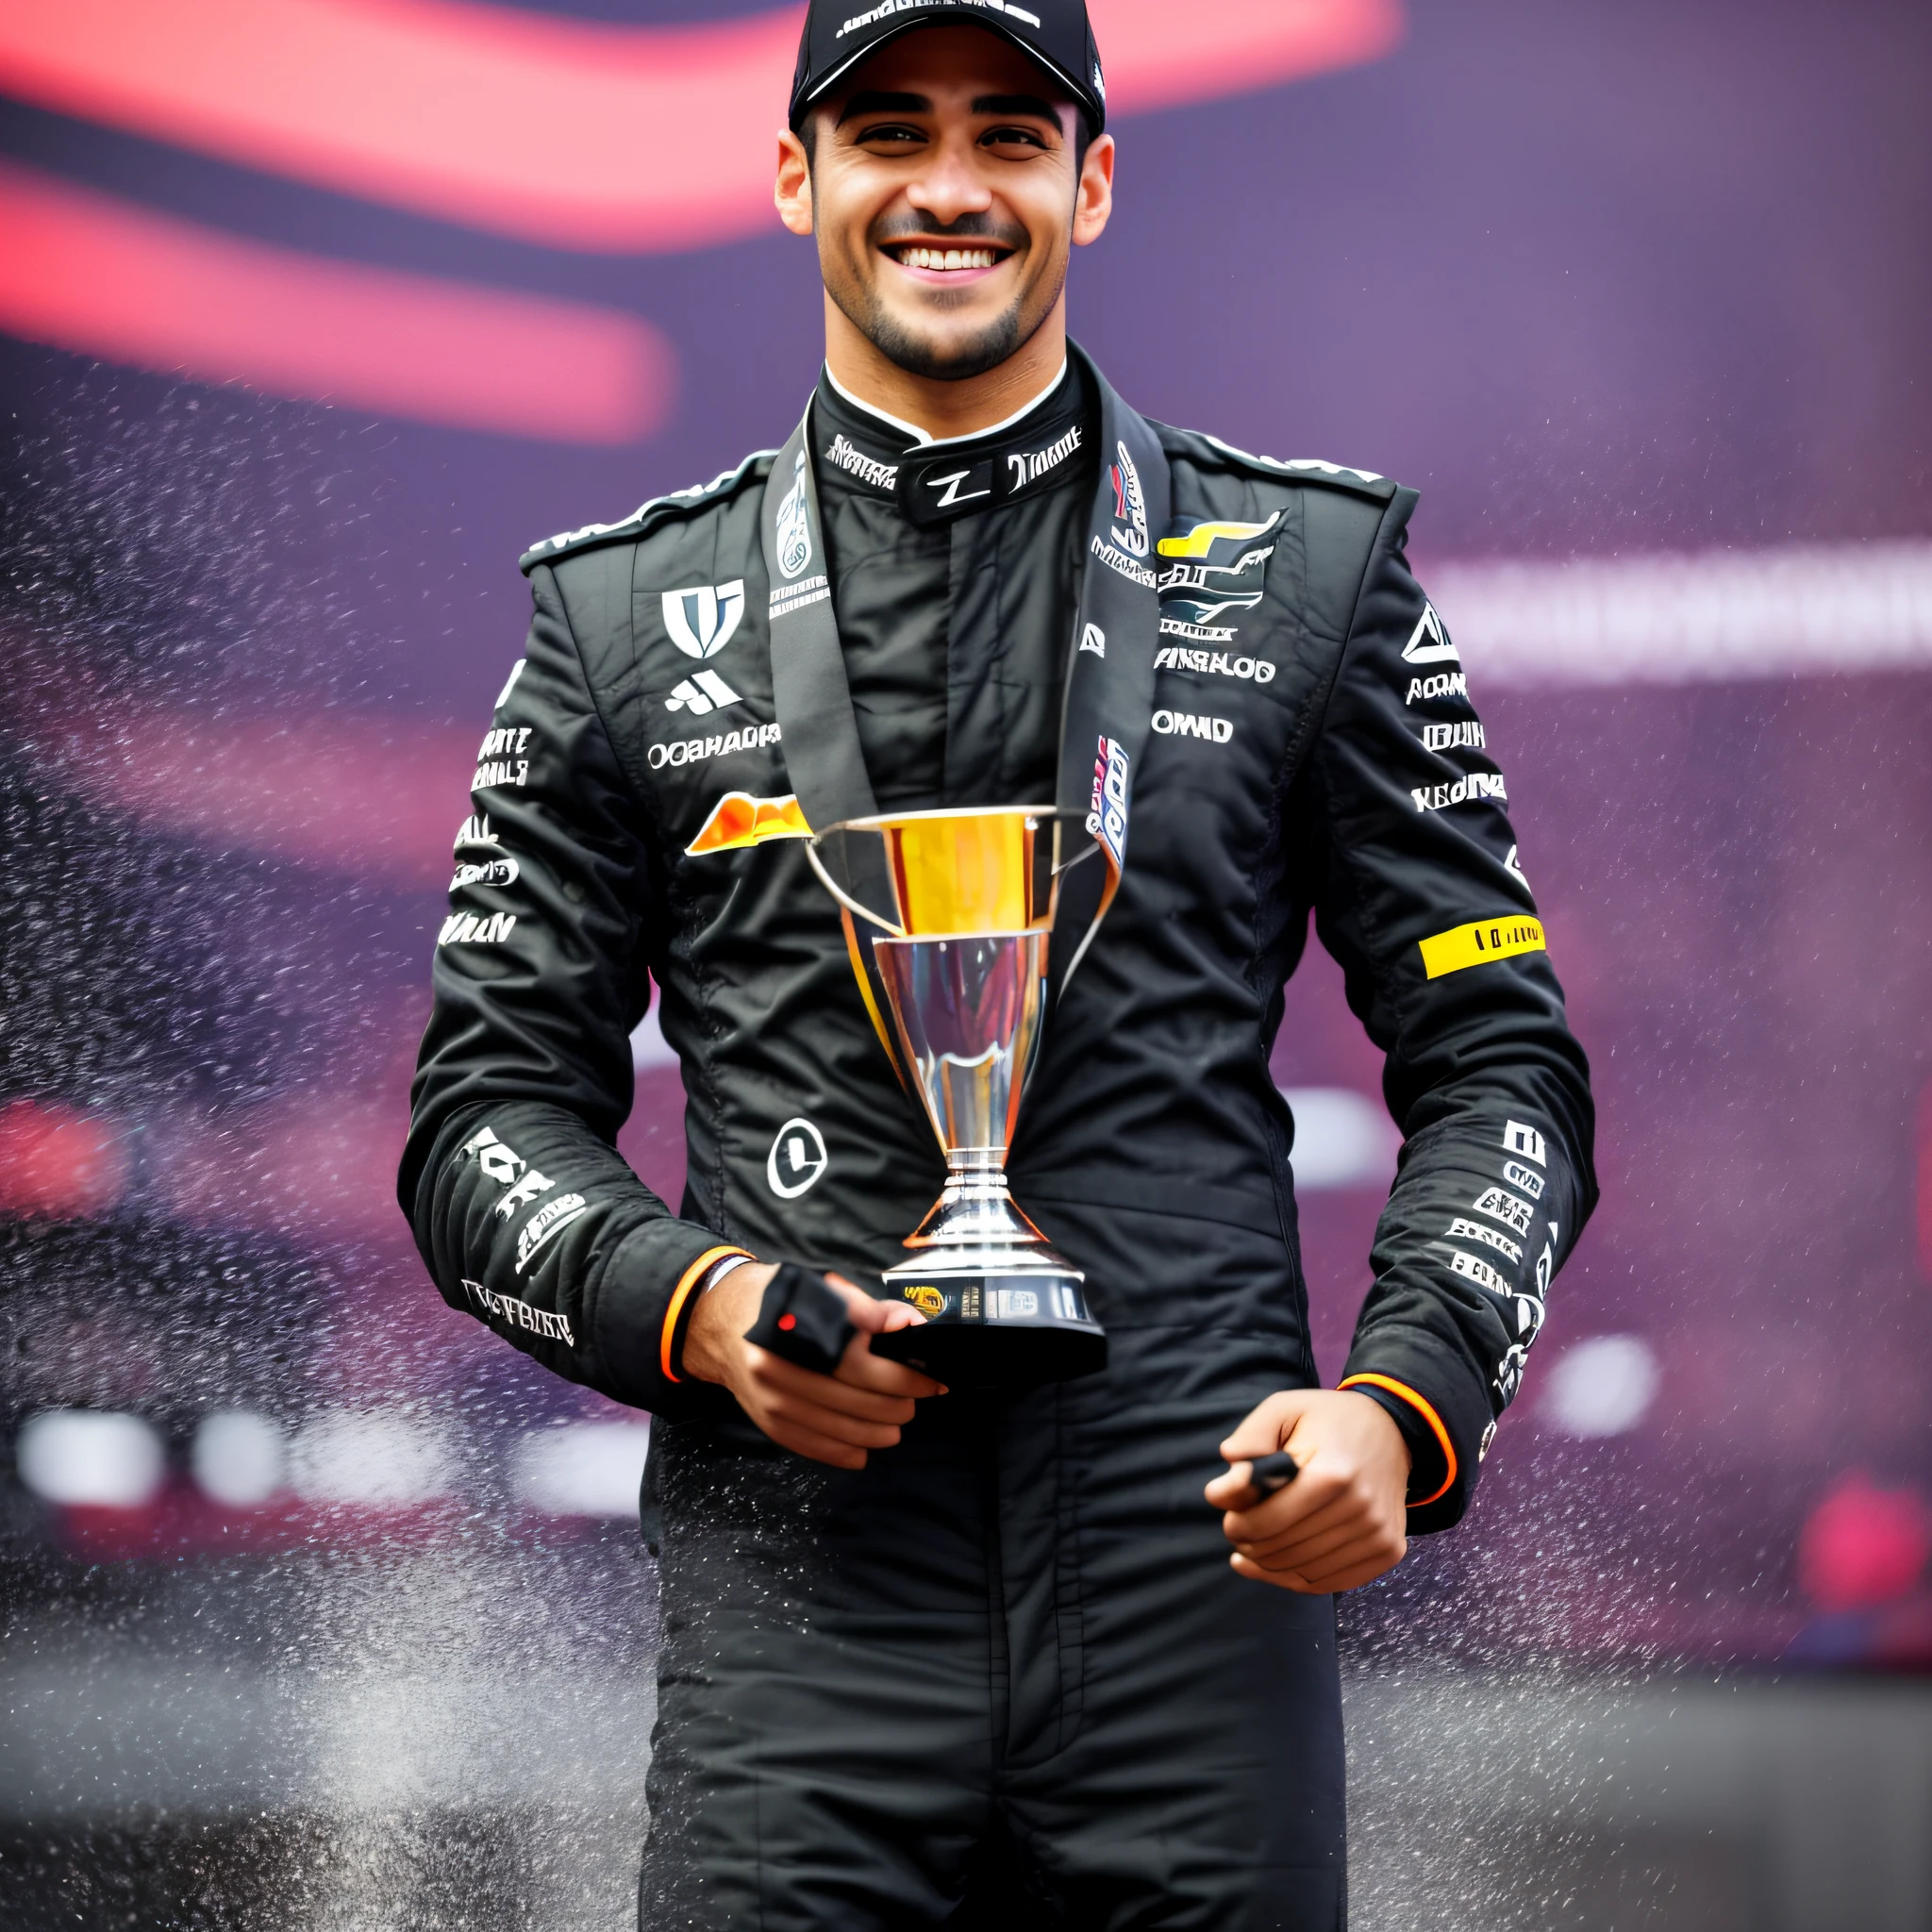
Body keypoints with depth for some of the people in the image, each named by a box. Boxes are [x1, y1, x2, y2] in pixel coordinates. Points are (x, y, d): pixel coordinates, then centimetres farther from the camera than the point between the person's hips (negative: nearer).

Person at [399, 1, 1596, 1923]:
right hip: (798, 1623, 0)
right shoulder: (626, 617, 11)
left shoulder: (1310, 575, 10)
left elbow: (1495, 1059, 10)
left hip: (1205, 1594, 0)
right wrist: (695, 1304, -8)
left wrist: (1404, 1399, -7)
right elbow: (488, 1113, 12)